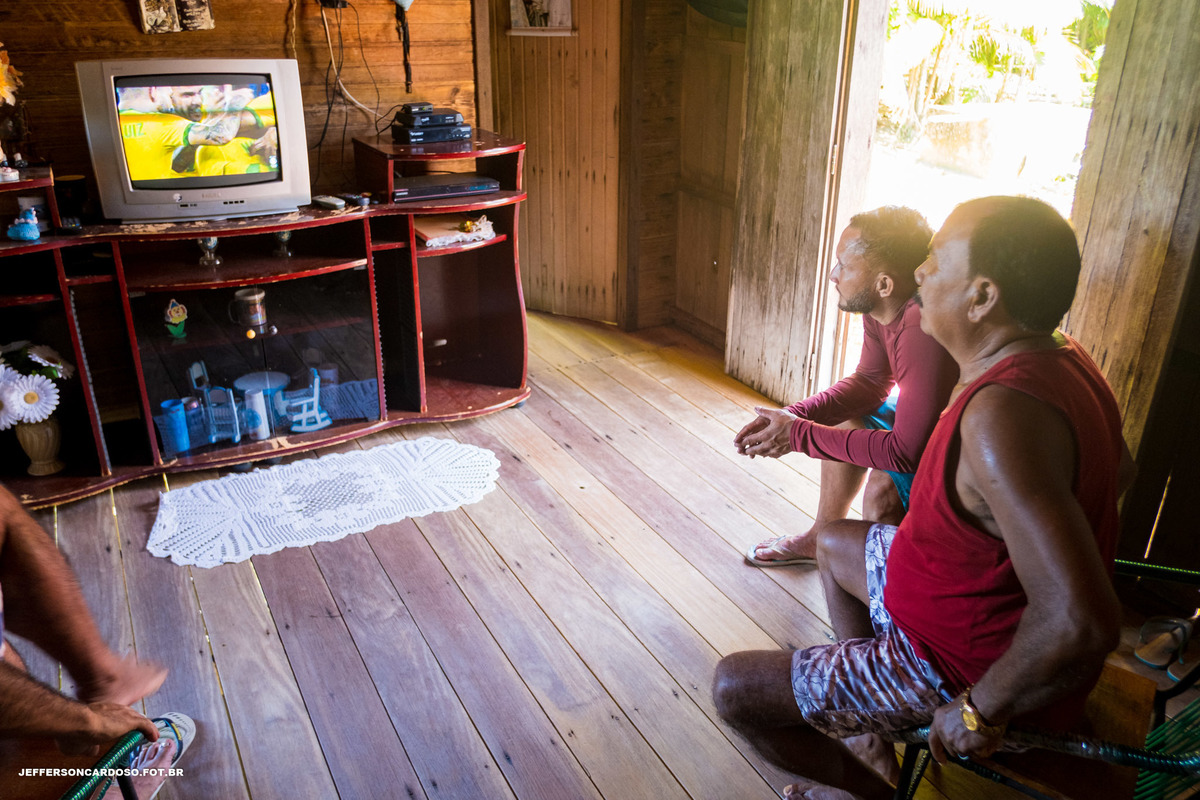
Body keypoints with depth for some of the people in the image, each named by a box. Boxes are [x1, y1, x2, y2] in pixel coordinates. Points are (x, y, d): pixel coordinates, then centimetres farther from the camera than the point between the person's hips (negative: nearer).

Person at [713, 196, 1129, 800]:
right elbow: (1117, 468, 17)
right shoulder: (1060, 358, -4)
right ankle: (866, 735, 33)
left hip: (974, 666, -9)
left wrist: (981, 710, -26)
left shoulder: (1001, 413, -36)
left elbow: (1081, 623, -42)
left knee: (734, 689, -4)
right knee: (834, 543, 29)